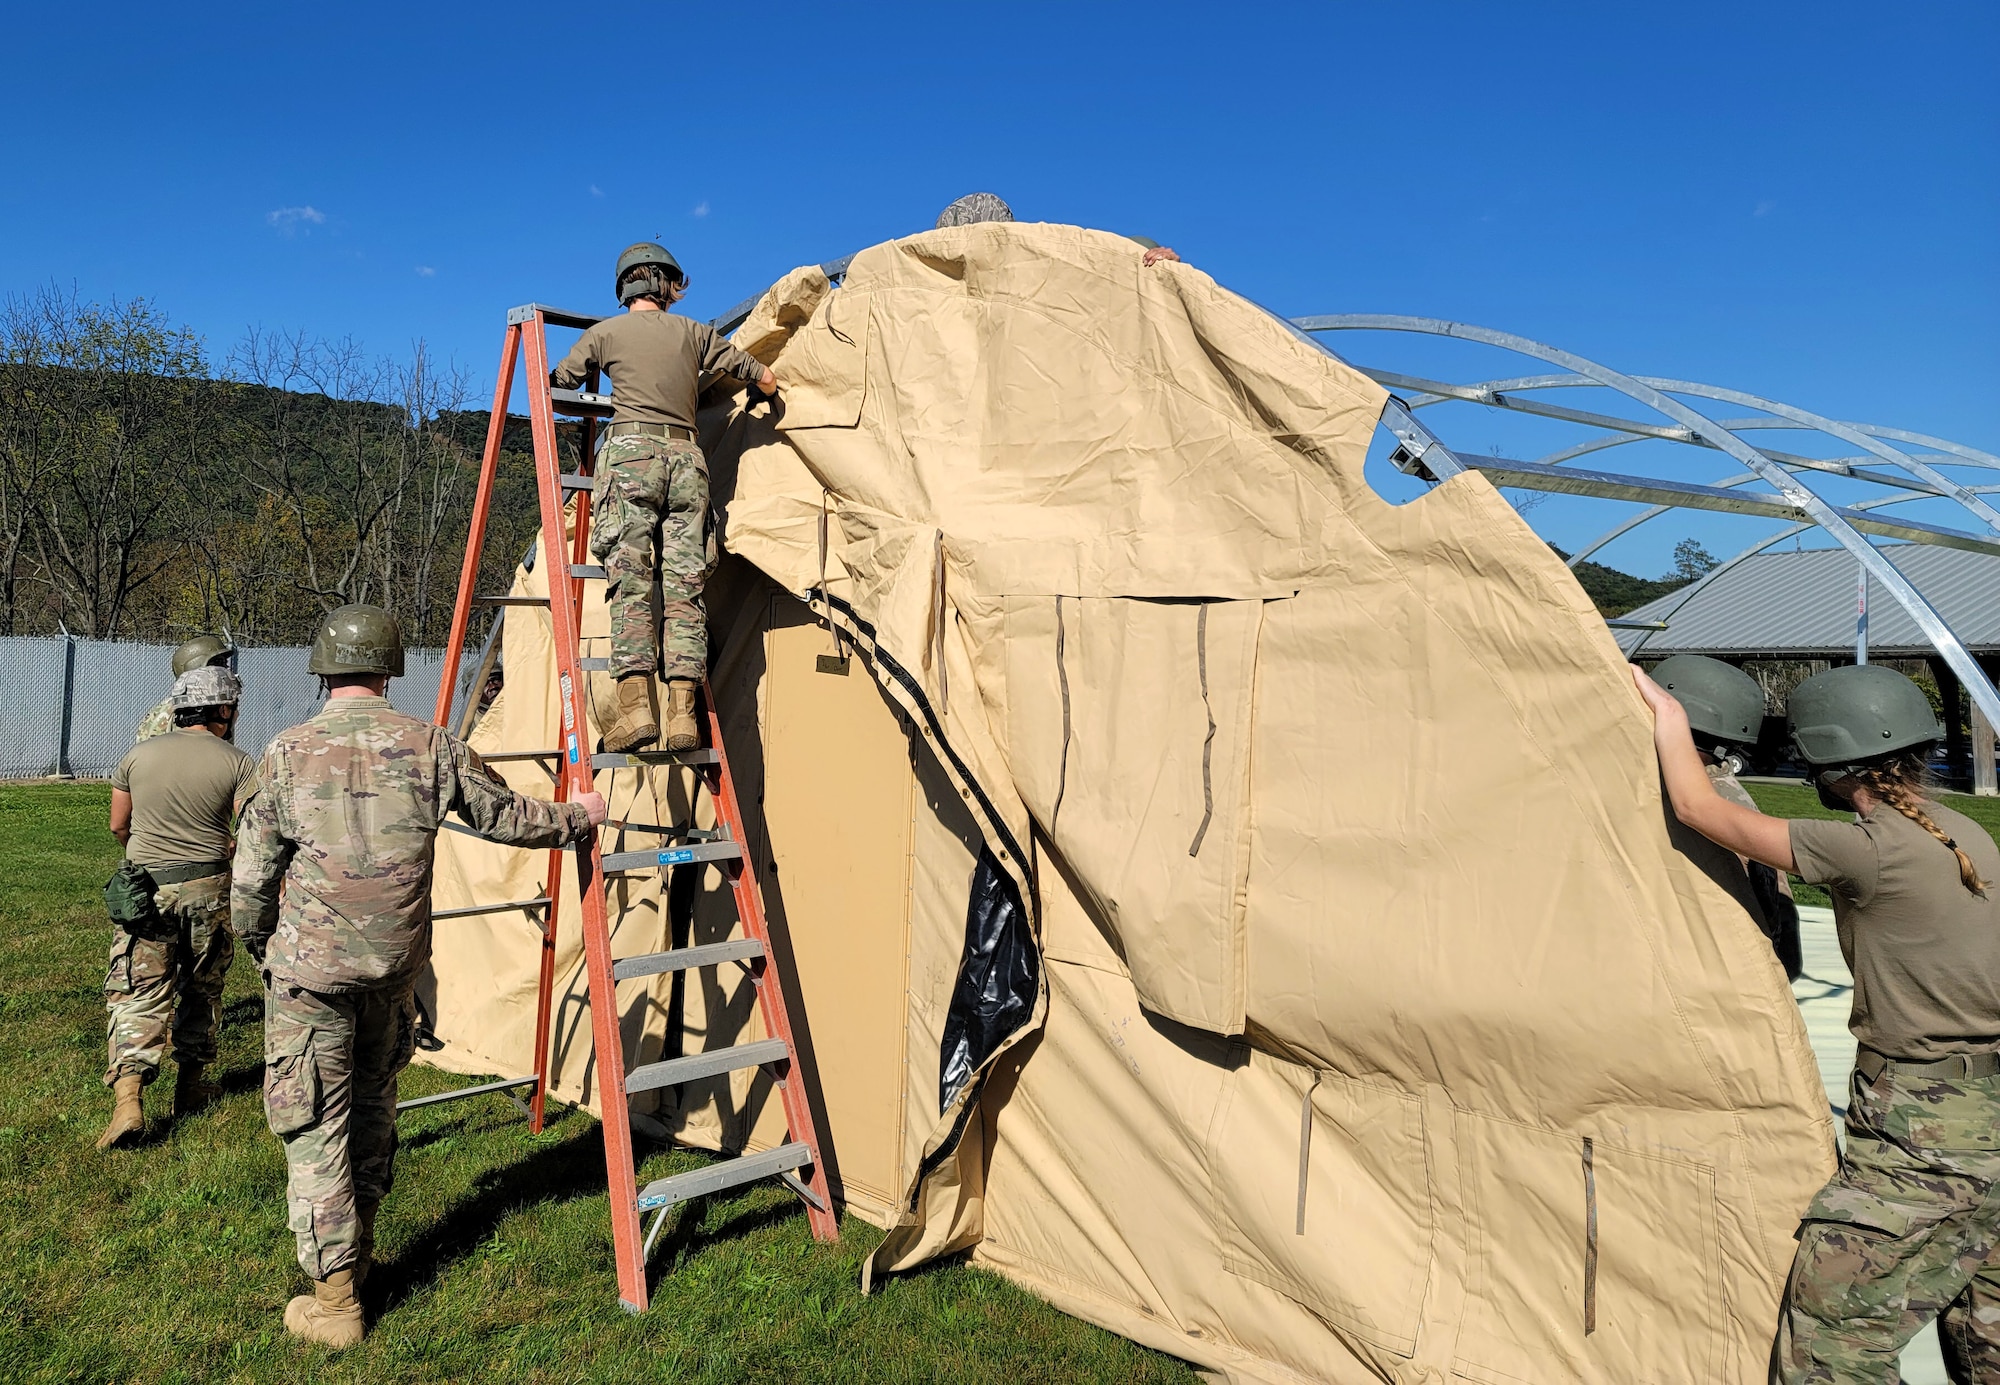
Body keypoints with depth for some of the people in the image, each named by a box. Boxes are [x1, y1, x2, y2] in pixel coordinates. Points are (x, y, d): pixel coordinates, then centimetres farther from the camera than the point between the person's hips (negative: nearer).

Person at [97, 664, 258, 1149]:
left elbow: (118, 825, 12)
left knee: (139, 994, 2)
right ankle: (190, 1085, 28)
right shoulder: (238, 763, -7)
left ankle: (128, 1098, -12)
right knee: (202, 989, 17)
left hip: (144, 889, 1)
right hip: (208, 890, -1)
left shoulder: (138, 754, 2)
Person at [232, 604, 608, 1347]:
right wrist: (576, 816, 26)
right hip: (394, 969, 3)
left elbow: (251, 880, -4)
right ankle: (357, 1249, 38)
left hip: (311, 970, -3)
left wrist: (261, 950, 15)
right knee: (372, 1108, 22)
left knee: (313, 1127, 6)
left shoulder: (288, 753, -9)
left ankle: (334, 1300, 10)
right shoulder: (431, 747, -4)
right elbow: (506, 816, 8)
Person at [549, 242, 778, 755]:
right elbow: (766, 379, 19)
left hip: (631, 451, -2)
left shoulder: (605, 333, 12)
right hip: (686, 456, 2)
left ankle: (635, 706, -19)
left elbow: (558, 382, 23)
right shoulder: (694, 332, 16)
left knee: (631, 583, -7)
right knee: (684, 588, -1)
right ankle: (683, 713, -8)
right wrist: (762, 382, 43)